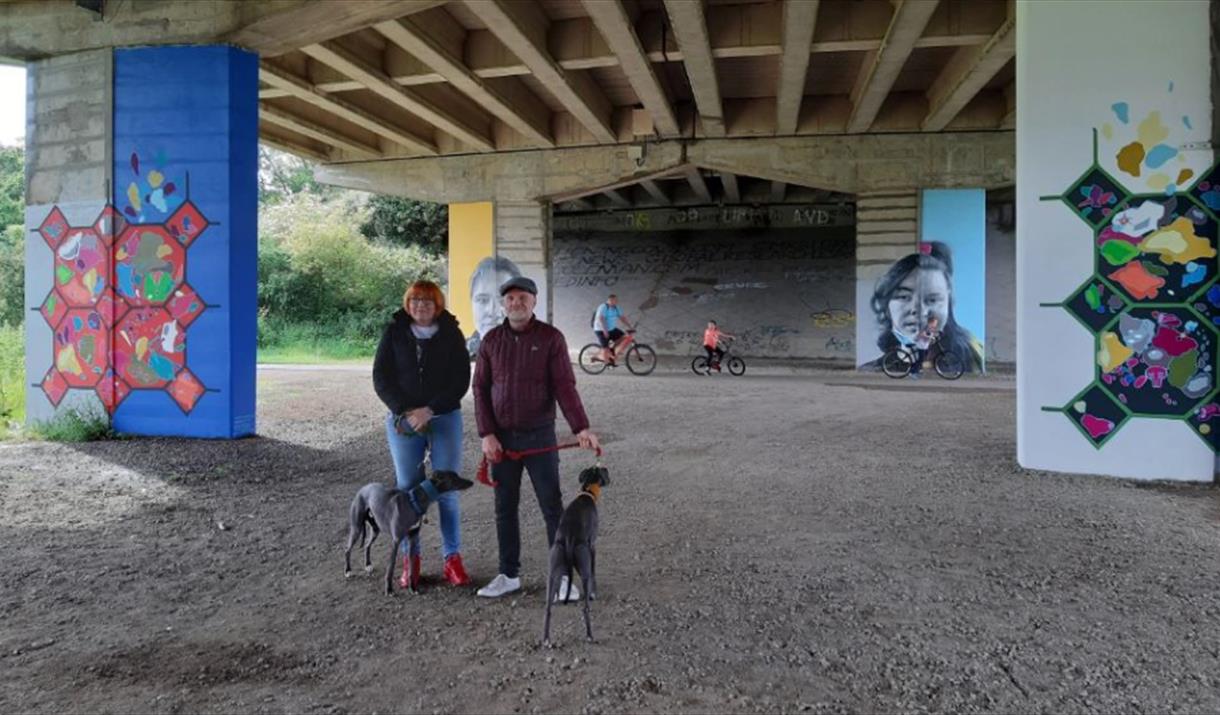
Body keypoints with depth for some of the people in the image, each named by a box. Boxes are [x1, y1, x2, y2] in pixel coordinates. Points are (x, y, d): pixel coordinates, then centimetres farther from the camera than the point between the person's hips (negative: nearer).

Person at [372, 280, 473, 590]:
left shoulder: (451, 334, 1)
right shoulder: (394, 333, 3)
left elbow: (461, 380, -3)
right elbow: (381, 378, 0)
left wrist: (429, 410, -13)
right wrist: (406, 412, -12)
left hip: (444, 419, -1)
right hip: (402, 420, 1)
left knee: (447, 491, -1)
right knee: (407, 490, 3)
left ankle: (452, 558, 9)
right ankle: (410, 559, 13)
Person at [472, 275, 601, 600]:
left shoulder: (551, 338, -6)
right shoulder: (491, 341, 3)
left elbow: (565, 386, -11)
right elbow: (481, 390, 3)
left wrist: (581, 428, -22)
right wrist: (487, 435, -7)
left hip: (540, 436, -3)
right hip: (502, 438, 3)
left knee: (552, 507, 2)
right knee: (505, 509, 10)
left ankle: (562, 576, 11)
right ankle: (509, 575, 22)